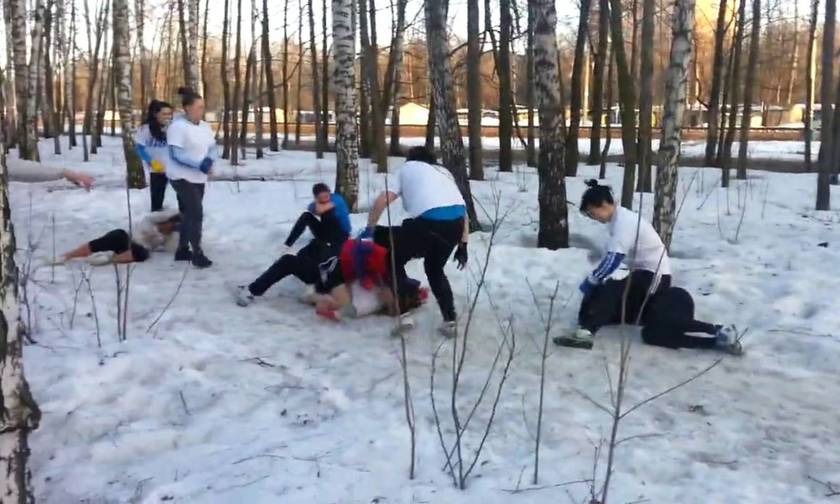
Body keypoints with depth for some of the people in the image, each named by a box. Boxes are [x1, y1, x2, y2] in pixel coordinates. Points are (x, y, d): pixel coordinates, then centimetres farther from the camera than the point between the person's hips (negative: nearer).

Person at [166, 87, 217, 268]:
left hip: (199, 178, 8)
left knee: (189, 214, 14)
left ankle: (182, 250, 25)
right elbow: (176, 154, -23)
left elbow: (213, 148, 6)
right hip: (182, 177, -8)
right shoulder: (177, 126, -17)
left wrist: (209, 161, -17)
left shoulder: (204, 126, 7)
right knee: (196, 214, -13)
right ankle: (197, 253, -5)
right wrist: (199, 164, -29)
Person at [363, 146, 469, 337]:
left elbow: (382, 201, 12)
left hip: (429, 221, -5)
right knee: (435, 269, 28)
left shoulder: (408, 167, 23)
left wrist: (369, 229, 24)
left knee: (394, 258, 19)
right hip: (456, 221, 5)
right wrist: (462, 245, 28)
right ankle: (450, 320, 20)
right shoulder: (443, 171, 35)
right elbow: (463, 211, 26)